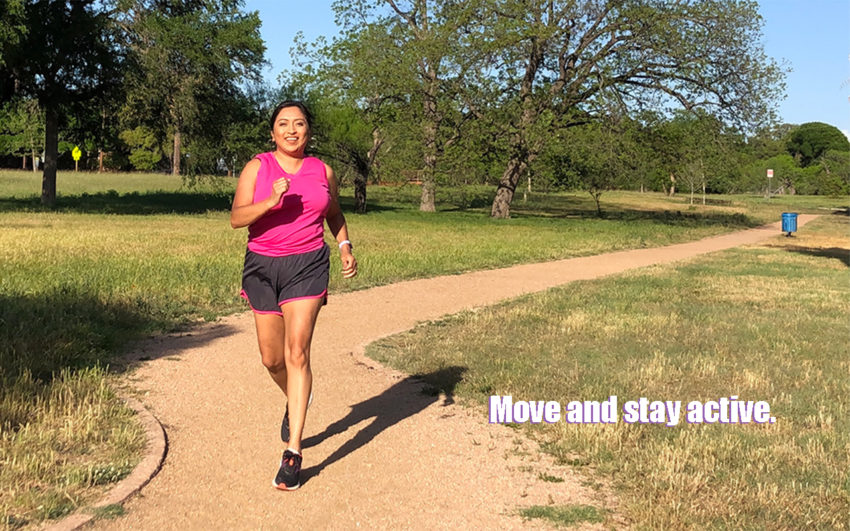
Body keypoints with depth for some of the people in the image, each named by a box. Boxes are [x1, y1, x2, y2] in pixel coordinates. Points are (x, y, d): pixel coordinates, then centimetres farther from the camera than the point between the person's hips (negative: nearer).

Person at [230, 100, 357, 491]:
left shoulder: (323, 172, 6)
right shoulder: (256, 168, 0)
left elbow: (334, 215, 22)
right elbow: (236, 218, -10)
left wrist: (345, 247, 5)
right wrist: (271, 201, -26)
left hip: (307, 267, -1)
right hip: (263, 267, 1)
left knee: (297, 353, -12)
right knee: (272, 358, 10)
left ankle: (293, 453, -10)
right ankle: (295, 402, 45)